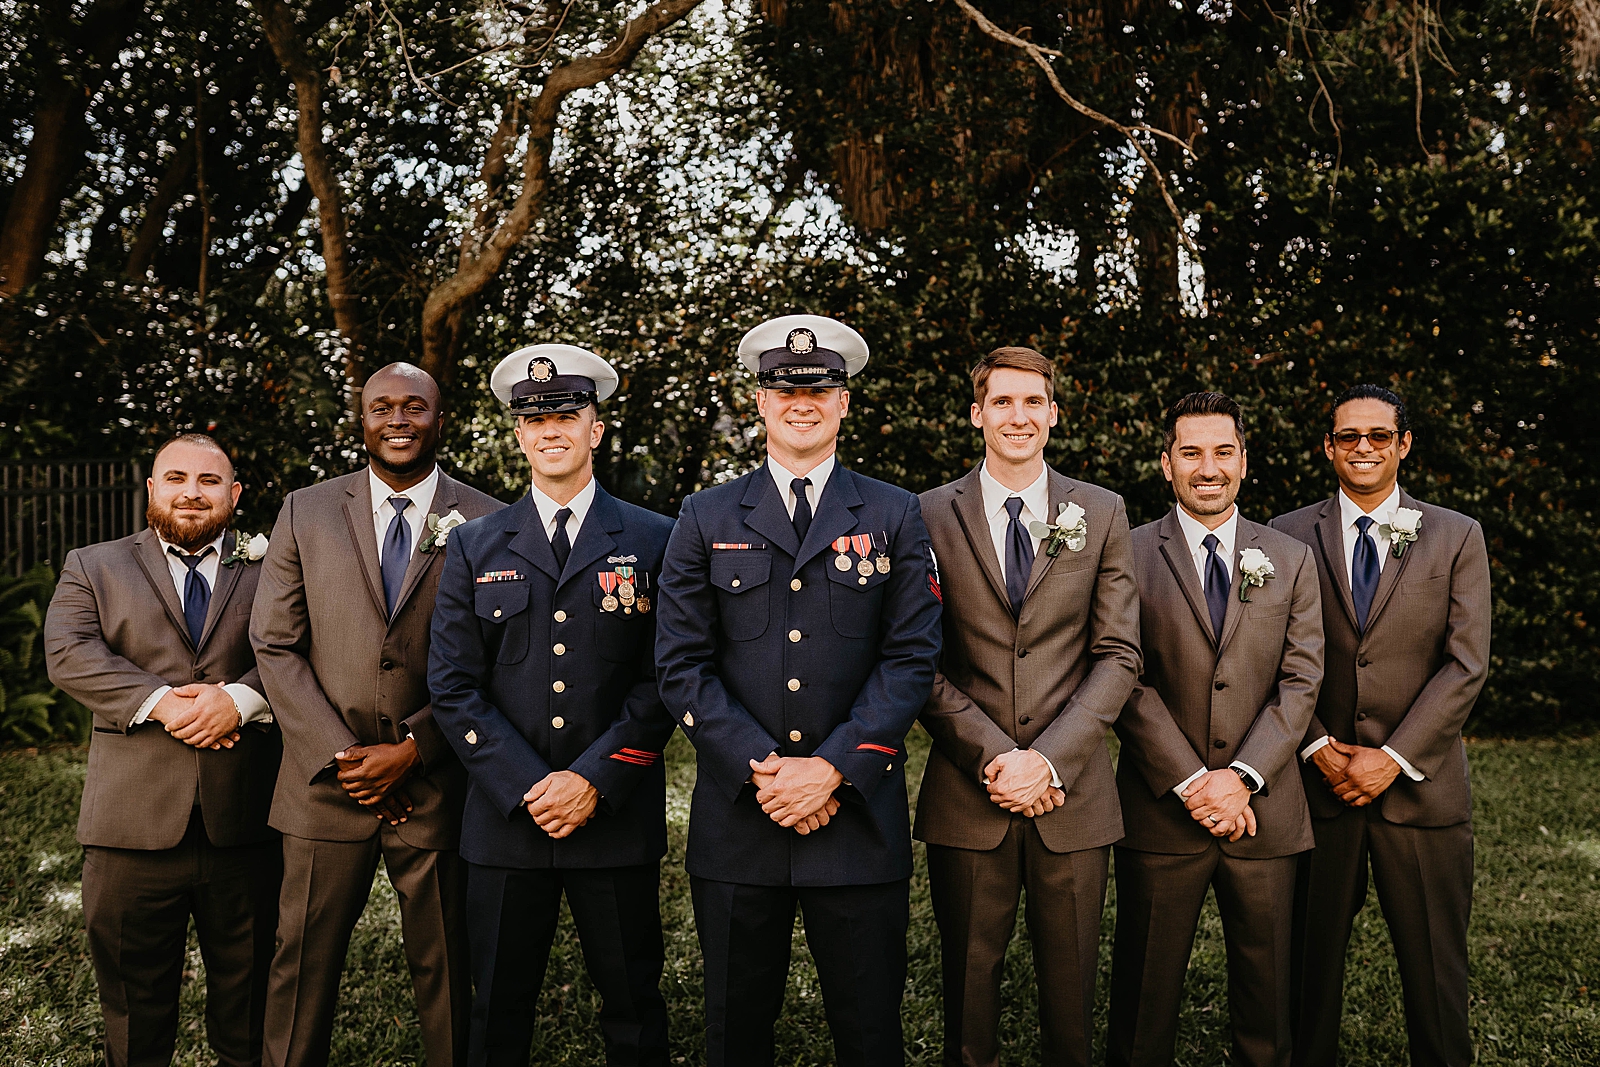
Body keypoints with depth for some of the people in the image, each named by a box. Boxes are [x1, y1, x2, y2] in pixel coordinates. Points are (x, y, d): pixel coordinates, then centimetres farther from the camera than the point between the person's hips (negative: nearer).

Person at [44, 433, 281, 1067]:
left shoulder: (270, 572, 11)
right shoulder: (91, 568, 12)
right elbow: (68, 653, -4)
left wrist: (239, 698, -21)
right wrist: (160, 701, -17)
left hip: (243, 823, 0)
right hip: (133, 822, 0)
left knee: (247, 986, 12)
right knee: (133, 997, 10)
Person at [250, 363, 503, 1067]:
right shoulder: (305, 513, 6)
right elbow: (275, 647, 2)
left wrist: (412, 750, -11)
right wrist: (341, 756, -7)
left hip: (437, 788, -1)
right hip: (328, 781, 2)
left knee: (446, 968, 9)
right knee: (302, 963, 9)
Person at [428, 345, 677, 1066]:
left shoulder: (653, 541, 3)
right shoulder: (474, 547, 8)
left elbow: (664, 679, -2)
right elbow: (453, 688, 2)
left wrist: (595, 779, -12)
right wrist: (527, 788, -9)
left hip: (618, 817, -1)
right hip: (505, 819, 1)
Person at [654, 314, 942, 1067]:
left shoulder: (893, 516, 6)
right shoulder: (707, 518, 7)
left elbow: (912, 657, -1)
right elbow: (681, 664, 1)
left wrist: (834, 768, -12)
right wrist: (762, 769, -10)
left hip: (858, 815, 0)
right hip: (737, 819, 1)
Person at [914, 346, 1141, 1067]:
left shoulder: (1102, 513, 7)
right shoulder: (930, 516, 3)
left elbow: (1117, 655, 1)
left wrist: (1048, 758, -11)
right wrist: (996, 756, -12)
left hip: (1072, 793, 1)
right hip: (967, 793, -1)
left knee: (1071, 987, 9)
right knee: (969, 986, 8)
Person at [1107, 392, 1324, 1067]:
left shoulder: (1291, 561, 8)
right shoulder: (1130, 556, 0)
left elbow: (1301, 682, 1)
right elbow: (1130, 683, -6)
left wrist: (1242, 776, -11)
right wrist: (1191, 782, -14)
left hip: (1263, 811, 2)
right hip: (1160, 810, -2)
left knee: (1265, 987, 11)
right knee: (1145, 992, 7)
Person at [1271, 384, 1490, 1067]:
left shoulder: (1456, 537, 4)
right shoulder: (1288, 537, 4)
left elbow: (1466, 665, -3)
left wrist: (1394, 757, -11)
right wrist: (1318, 747, -10)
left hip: (1421, 785, 0)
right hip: (1316, 782, 0)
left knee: (1434, 970, 7)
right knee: (1310, 959, 9)